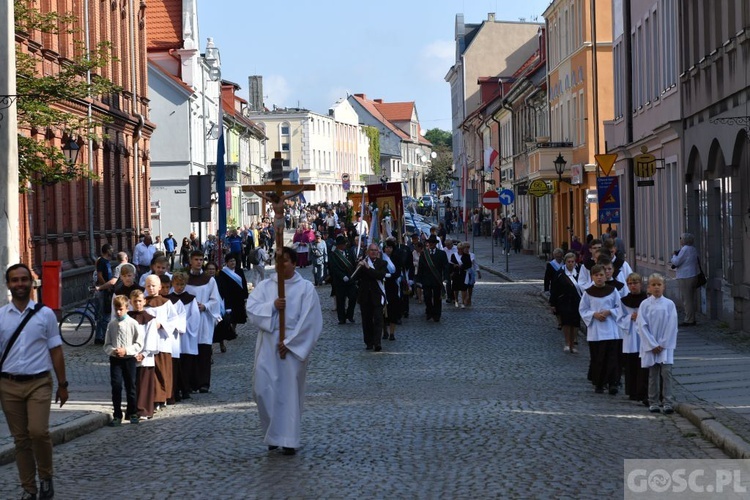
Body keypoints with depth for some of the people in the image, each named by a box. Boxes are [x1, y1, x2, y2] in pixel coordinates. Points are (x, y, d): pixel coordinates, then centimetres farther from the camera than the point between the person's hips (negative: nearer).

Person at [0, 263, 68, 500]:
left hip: (38, 383, -2)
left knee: (38, 431, -17)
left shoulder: (45, 314, 2)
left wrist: (62, 384, 4)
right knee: (20, 438, 7)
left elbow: (56, 351, 5)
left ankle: (46, 477, 6)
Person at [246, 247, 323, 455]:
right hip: (268, 345, 3)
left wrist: (289, 342, -12)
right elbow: (251, 309, -3)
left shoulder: (305, 288, -1)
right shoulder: (264, 286, 8)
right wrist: (272, 305, -18)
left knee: (290, 392, -1)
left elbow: (309, 320, -7)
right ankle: (272, 433, 15)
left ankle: (289, 439, 6)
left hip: (294, 346, -3)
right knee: (263, 389, -3)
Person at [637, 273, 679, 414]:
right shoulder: (644, 305, 0)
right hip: (650, 346, 0)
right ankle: (653, 402, 12)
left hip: (665, 345, 0)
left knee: (666, 372, -8)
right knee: (653, 374, 5)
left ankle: (668, 402, -6)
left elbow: (672, 326, -1)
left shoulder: (669, 304, 0)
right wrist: (652, 345, -9)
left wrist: (663, 344, -8)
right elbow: (642, 326, -3)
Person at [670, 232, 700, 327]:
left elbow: (676, 262, -17)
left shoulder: (685, 249, -16)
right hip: (693, 276, 10)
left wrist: (674, 255, 4)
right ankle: (692, 319, 20)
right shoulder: (693, 249, 13)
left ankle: (689, 320, -4)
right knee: (691, 299, 15)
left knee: (687, 300, -5)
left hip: (685, 278, -10)